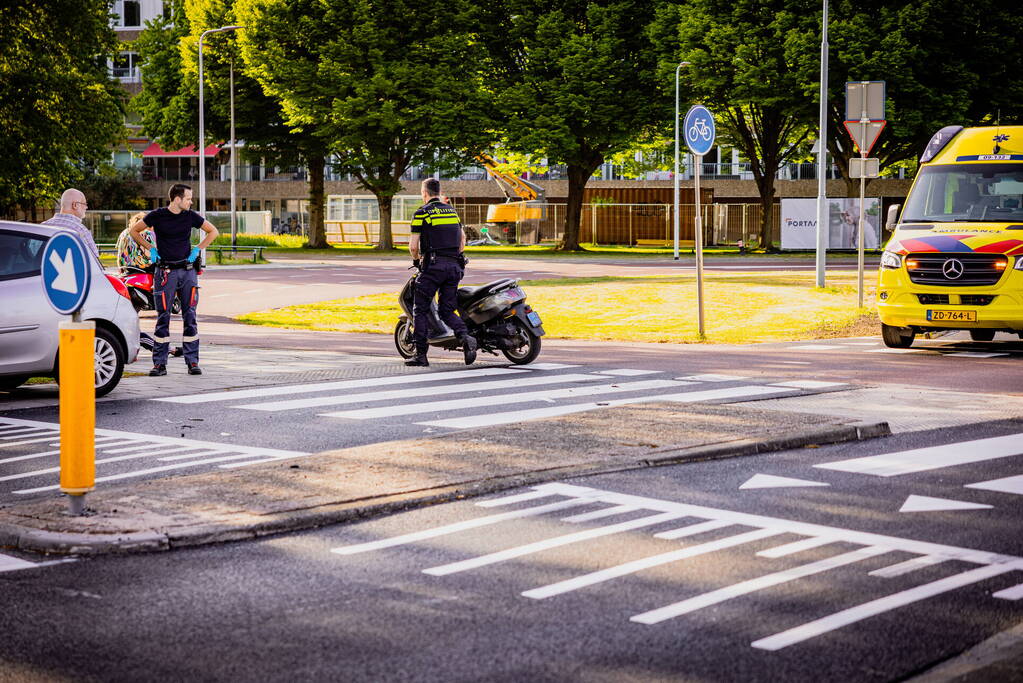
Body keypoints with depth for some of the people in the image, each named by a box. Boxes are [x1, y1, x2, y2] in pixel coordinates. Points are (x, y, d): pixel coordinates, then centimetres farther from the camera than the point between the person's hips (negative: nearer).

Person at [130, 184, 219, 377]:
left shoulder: (190, 216, 4)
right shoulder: (157, 216, -2)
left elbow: (213, 231, 16)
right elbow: (134, 231, 11)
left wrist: (198, 249, 5)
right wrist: (150, 248, 2)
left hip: (187, 270, 2)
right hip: (165, 272, -2)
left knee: (190, 317, 1)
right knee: (163, 318, -2)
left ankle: (192, 362, 5)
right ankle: (160, 363, 1)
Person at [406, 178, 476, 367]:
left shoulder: (421, 213, -3)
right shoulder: (452, 211, 16)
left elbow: (413, 246, -6)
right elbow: (462, 237, 24)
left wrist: (417, 259, 13)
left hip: (433, 266, -6)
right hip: (454, 266, 6)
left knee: (420, 309, 3)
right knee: (447, 310, 9)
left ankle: (421, 354, -1)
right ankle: (465, 337, -18)